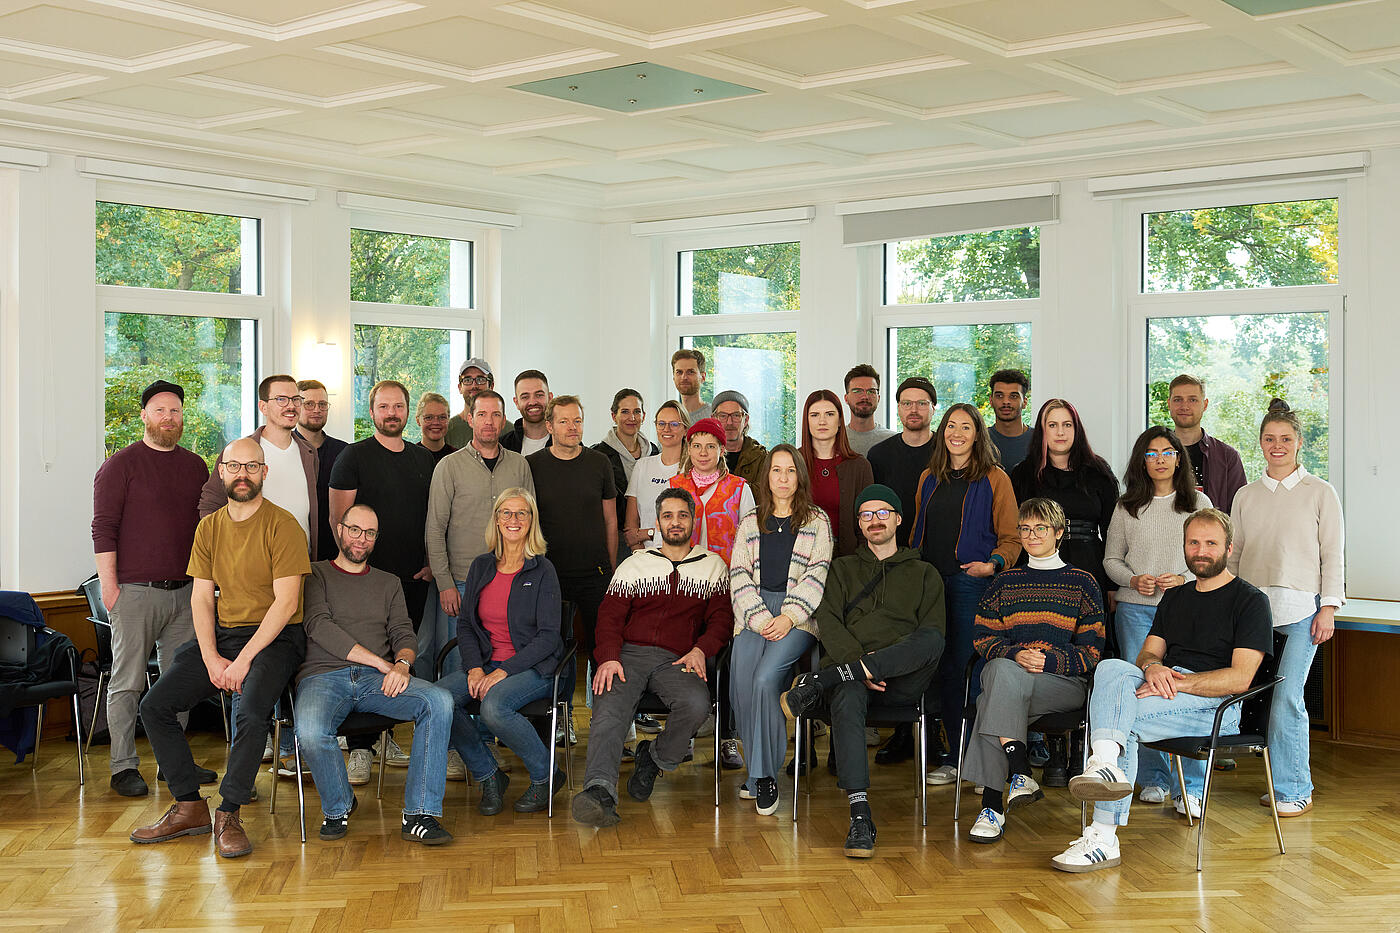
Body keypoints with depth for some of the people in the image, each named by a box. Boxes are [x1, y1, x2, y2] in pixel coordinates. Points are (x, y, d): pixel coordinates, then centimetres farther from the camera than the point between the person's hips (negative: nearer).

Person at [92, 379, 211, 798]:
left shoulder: (195, 466, 13)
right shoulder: (121, 465, -2)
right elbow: (103, 529, -6)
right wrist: (110, 586, -11)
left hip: (185, 591, 5)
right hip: (136, 590, -5)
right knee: (127, 682, -2)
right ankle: (124, 767, 3)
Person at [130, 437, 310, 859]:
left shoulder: (282, 525, -8)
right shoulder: (209, 527, 10)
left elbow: (286, 603, -14)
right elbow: (201, 598, 7)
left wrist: (243, 660, -19)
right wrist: (211, 659, -8)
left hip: (274, 638, -6)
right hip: (220, 635, 6)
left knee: (251, 712, -31)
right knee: (154, 706, -7)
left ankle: (229, 814, -15)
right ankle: (189, 807, 1)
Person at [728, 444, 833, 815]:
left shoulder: (817, 521, 13)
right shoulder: (750, 523, 20)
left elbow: (818, 573, 2)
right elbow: (739, 575, 10)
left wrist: (789, 616, -11)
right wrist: (760, 618, -6)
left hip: (798, 614, -3)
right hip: (755, 613, 3)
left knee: (764, 679, -27)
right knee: (740, 684, -21)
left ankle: (762, 774, -17)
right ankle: (761, 774, -6)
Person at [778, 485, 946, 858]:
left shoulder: (924, 574, 24)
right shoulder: (843, 568, 25)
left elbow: (932, 634, 9)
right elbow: (827, 621, 8)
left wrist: (882, 662, -10)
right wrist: (859, 662, -12)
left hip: (902, 679, 0)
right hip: (849, 664, 0)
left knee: (932, 640, -34)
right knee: (847, 698, -37)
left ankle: (818, 683, -38)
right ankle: (860, 817, -44)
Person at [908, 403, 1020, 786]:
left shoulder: (994, 479, 1)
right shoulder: (929, 479, 16)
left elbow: (1011, 538, 0)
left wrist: (993, 564, -18)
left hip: (972, 582, -5)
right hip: (930, 580, 5)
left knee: (967, 667, -7)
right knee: (943, 670, 6)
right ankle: (953, 758, 13)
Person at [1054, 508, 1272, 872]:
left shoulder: (1250, 601, 5)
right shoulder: (1175, 597, 26)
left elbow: (1239, 678, -7)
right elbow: (1148, 653, 18)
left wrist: (1177, 682, -18)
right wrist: (1152, 667, -8)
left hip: (1216, 706, -5)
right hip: (1169, 691, 6)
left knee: (1124, 719, -31)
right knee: (1111, 668, -28)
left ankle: (1105, 837, -36)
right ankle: (1106, 764, -45)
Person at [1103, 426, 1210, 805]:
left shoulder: (1198, 503, 8)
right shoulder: (1127, 507, 10)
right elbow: (1111, 558, 13)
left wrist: (1183, 580, -10)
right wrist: (1133, 580, -6)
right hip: (1136, 609, 1)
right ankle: (1154, 778, 8)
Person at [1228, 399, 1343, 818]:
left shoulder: (1320, 493, 6)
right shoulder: (1246, 496, 15)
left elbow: (1333, 556, 4)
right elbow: (1234, 554, 17)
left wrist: (1329, 607, -4)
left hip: (1300, 608, -3)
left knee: (1287, 700, -11)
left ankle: (1293, 790, 0)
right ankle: (1292, 782, 12)